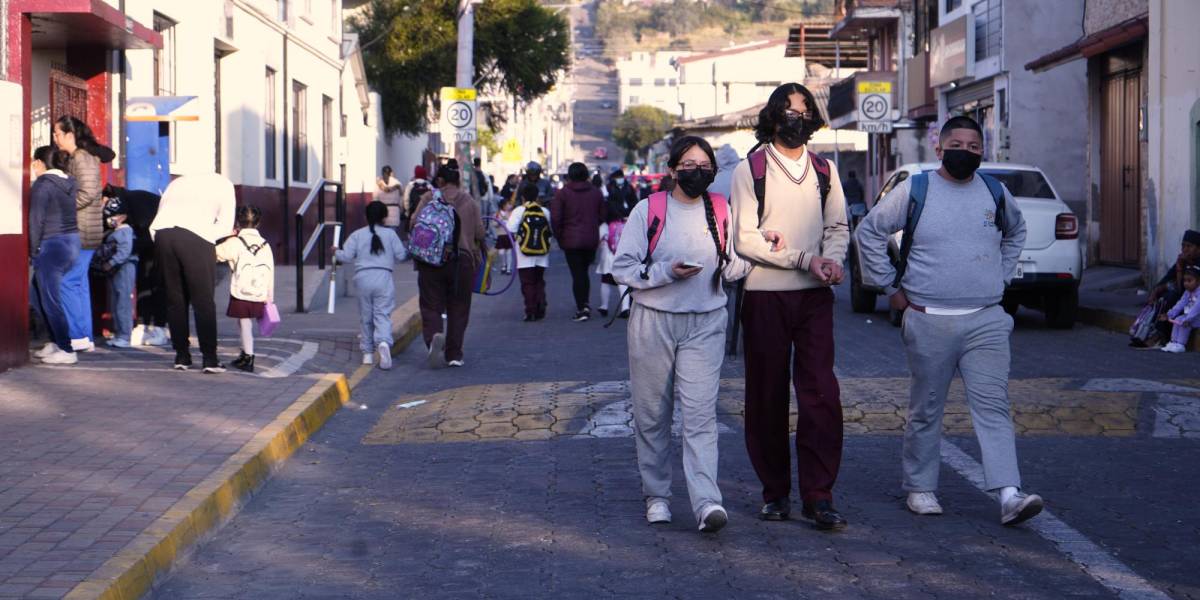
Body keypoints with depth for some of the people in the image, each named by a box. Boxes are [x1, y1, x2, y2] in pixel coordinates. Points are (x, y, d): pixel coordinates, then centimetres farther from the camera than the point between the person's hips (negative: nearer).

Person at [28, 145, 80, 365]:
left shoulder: (42, 184, -10)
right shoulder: (69, 183, 12)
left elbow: (36, 220, -11)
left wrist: (33, 250, -5)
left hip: (51, 246, -8)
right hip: (72, 242, 8)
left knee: (50, 299, -2)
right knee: (40, 294, 20)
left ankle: (67, 351, -2)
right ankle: (56, 342, 21)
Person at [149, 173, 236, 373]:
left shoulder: (178, 182, 34)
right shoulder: (223, 184, 24)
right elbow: (226, 225, 12)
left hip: (162, 232, 4)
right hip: (195, 236, -4)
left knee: (175, 299, 13)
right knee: (203, 300, 2)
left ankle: (182, 357, 14)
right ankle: (210, 359, 0)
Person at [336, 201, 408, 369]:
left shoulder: (357, 235, 5)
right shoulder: (390, 234, 5)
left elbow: (346, 256, 0)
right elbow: (401, 255, 4)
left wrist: (336, 251, 20)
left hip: (363, 277, 1)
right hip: (384, 276, -1)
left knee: (366, 316, 12)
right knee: (382, 314, -5)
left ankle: (368, 352, 17)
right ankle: (383, 342, -33)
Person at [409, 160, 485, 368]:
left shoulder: (429, 198, 0)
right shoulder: (470, 202, 3)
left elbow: (414, 223, -6)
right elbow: (479, 233, 0)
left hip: (431, 259, -1)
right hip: (462, 260, 1)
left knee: (431, 306, 5)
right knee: (458, 309, 10)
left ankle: (434, 336, -23)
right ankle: (454, 354, 8)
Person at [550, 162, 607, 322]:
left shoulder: (562, 194, -7)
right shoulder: (596, 193, 5)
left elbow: (556, 219, -10)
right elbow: (602, 216, 8)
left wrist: (559, 237, 1)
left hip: (571, 240, -4)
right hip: (591, 240, 4)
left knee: (577, 274, 0)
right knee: (584, 272, 18)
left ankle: (581, 309, -3)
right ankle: (585, 304, 14)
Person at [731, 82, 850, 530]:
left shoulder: (824, 170, 13)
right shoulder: (750, 170, 0)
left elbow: (837, 227, 15)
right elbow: (745, 239, -7)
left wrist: (832, 258, -8)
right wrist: (804, 259, -14)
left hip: (814, 296, 2)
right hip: (766, 296, -2)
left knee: (821, 394, -7)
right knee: (768, 396, 4)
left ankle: (818, 497, -6)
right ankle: (775, 491, 14)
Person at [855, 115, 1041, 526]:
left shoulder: (995, 192, 10)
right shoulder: (915, 190, 0)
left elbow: (1015, 232, 31)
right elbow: (868, 232, 5)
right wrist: (890, 287, 2)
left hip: (986, 321, 2)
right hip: (929, 321, -2)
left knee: (993, 406, -8)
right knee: (926, 410, 6)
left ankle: (1009, 495, -15)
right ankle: (920, 489, 19)